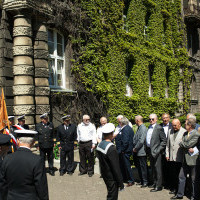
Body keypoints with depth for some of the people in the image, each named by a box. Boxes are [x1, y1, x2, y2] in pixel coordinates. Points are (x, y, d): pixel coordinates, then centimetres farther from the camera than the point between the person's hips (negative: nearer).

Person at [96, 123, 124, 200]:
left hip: (104, 175, 8)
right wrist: (120, 182, -16)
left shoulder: (99, 145, 0)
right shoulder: (111, 148, -26)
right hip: (111, 177, -8)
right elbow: (116, 167, -23)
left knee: (110, 194, 23)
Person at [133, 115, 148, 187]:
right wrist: (134, 148, 11)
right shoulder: (139, 128, 13)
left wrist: (135, 148, -13)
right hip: (137, 152, 9)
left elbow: (141, 141, -21)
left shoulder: (143, 128, -16)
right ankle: (142, 181, 24)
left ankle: (145, 182, 9)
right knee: (139, 167, 14)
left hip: (141, 152, -9)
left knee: (143, 167, -1)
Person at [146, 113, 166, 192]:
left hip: (156, 152, -8)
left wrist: (158, 150, -17)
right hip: (150, 150, 8)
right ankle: (155, 182, 29)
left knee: (157, 168, -2)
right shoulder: (149, 127, 12)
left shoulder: (159, 128, -12)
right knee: (152, 168, 17)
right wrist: (147, 149, 9)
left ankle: (158, 186, 5)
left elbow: (164, 141, -13)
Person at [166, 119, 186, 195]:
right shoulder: (170, 131, 13)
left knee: (179, 175, 1)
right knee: (171, 174, 8)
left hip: (179, 158, -5)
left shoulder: (184, 132, -5)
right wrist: (167, 154, 12)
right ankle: (173, 188, 20)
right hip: (171, 157, 5)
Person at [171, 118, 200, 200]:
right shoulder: (185, 133, 12)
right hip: (186, 160, 8)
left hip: (193, 160, -8)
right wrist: (189, 149, -12)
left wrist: (182, 143, -2)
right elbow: (182, 145, 4)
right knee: (181, 177, 12)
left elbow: (188, 145, -20)